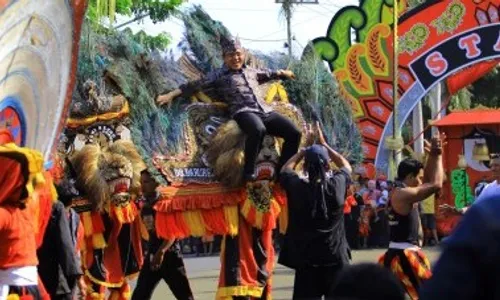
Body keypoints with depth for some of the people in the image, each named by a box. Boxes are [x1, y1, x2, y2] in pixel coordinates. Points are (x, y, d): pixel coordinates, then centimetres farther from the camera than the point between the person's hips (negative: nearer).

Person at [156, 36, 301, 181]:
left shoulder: (251, 72, 26)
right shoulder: (219, 75, 9)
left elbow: (268, 74, 45)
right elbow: (195, 85, 5)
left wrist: (282, 73, 60)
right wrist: (171, 95, 0)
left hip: (265, 111, 7)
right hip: (244, 112, -7)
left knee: (294, 133, -8)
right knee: (258, 130, -41)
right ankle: (249, 172, -26)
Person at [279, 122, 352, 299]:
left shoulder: (297, 187, -8)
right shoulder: (337, 184, -6)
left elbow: (285, 169, 15)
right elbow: (346, 166, 16)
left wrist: (305, 148, 18)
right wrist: (323, 144, 20)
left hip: (306, 258, 0)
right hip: (335, 257, 0)